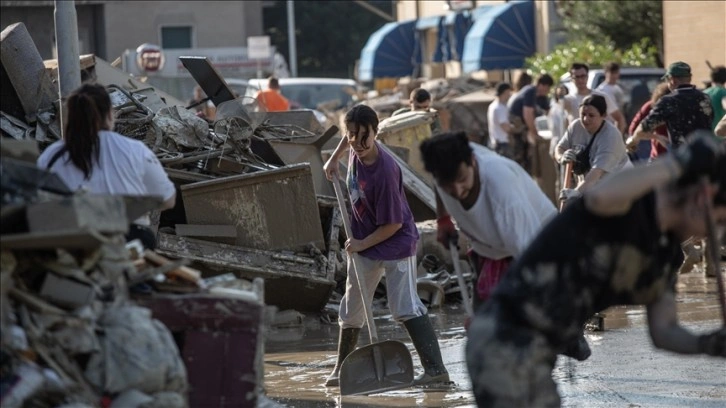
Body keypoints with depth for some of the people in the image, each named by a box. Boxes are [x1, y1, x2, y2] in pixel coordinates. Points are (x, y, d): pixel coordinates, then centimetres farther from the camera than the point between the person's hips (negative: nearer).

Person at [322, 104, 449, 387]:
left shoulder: (385, 171, -31)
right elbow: (350, 139, 19)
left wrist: (362, 243, -17)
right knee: (351, 309, 15)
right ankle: (341, 369, 28)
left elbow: (393, 224, -24)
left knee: (405, 308, -17)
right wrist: (334, 159, 14)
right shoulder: (355, 151, -11)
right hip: (363, 244, 8)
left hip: (396, 244, -8)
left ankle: (436, 369, -20)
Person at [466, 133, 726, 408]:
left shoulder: (667, 252, 10)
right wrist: (678, 163, -33)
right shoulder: (629, 200, -16)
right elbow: (599, 197, -42)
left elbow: (663, 331, 9)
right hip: (505, 340, -10)